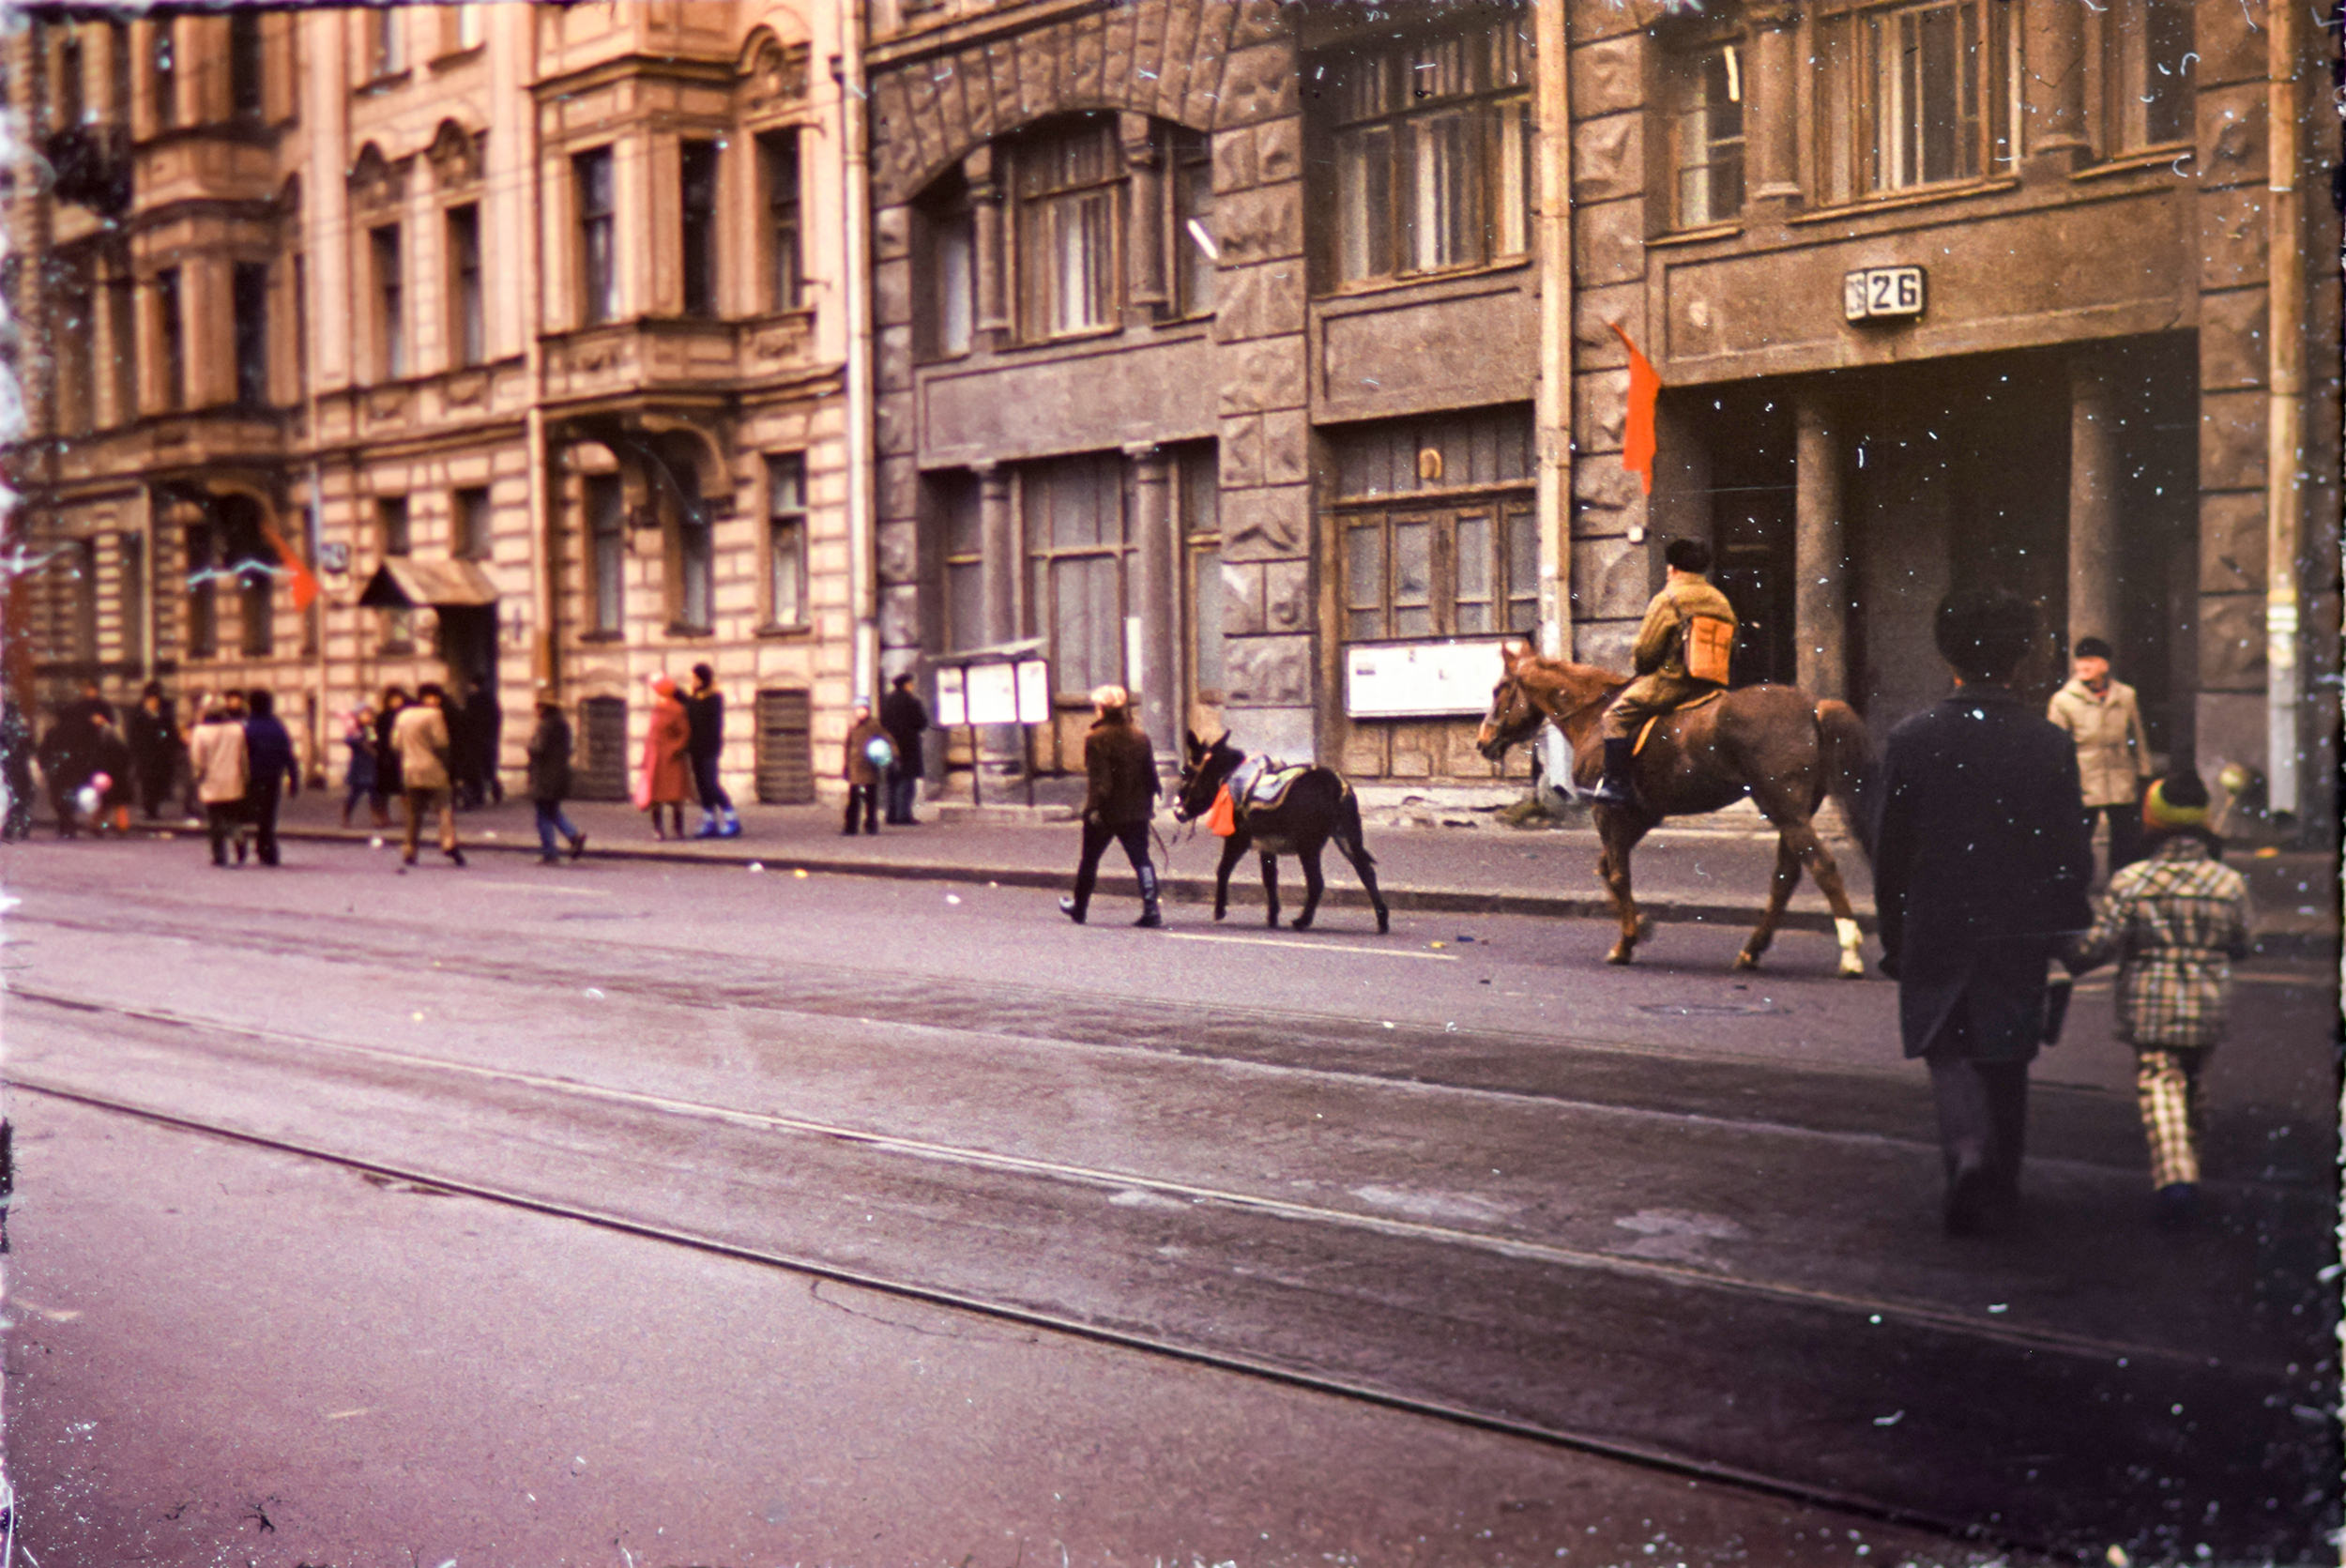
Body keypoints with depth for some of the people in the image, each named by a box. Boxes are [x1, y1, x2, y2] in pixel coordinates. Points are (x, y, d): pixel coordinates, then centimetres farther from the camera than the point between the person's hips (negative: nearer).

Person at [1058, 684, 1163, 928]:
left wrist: (1094, 807, -17)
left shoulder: (1097, 738, -13)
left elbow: (1099, 778, -19)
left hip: (1105, 812, -4)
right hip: (1136, 810, 4)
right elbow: (1151, 774, 7)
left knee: (1089, 860, 14)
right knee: (1141, 860, 3)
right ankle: (1151, 910, -11)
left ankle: (1079, 907, 29)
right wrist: (1148, 804, 15)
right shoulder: (1140, 736, 3)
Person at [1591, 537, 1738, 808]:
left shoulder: (1668, 600, -6)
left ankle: (1617, 783, -14)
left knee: (1616, 716, -6)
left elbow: (1645, 651, -7)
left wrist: (1641, 667, 15)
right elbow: (1730, 649, 21)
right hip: (1712, 684, 8)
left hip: (1673, 681, -8)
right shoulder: (1721, 602, 16)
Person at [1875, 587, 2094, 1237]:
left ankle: (1969, 1153, -17)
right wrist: (2068, 935, 7)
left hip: (1938, 936, -1)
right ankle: (1999, 1191, 25)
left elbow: (1890, 854, -3)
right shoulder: (2051, 744, -7)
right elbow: (2073, 857, -5)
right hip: (2019, 937, 1)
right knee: (2005, 1061, 15)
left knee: (1950, 1054, 10)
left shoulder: (1911, 739, -8)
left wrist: (1893, 940, 8)